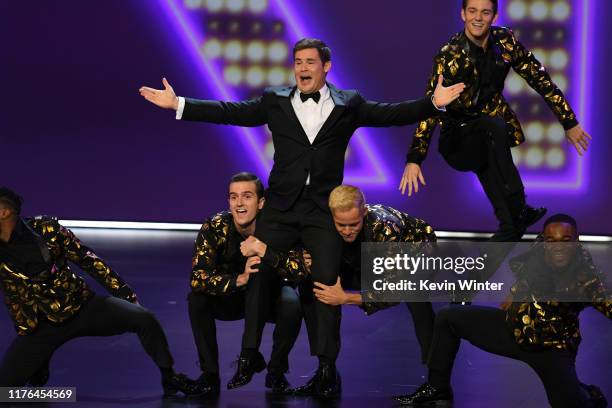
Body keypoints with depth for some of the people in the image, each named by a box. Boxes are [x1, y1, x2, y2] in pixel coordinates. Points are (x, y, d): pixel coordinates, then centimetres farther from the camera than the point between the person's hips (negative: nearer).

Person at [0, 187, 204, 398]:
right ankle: (37, 366, 17)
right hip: (40, 326, 0)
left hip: (82, 307, 0)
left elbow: (88, 260, -1)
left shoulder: (44, 228, -8)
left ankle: (169, 378, 0)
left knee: (143, 318, -19)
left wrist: (127, 296, 1)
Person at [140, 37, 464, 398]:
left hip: (324, 209, -1)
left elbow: (390, 114, 0)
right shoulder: (275, 101, 7)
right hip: (281, 207, 2)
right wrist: (178, 105, -7)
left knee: (327, 283, -3)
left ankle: (328, 366, 4)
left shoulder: (348, 104, 5)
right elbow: (230, 112, 2)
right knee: (256, 274, -1)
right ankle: (250, 353, 10)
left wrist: (433, 103, -14)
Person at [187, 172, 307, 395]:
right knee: (197, 298, -27)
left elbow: (301, 270, -36)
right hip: (231, 297, 1)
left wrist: (263, 251, -48)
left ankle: (276, 371, -5)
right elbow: (197, 278, -32)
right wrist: (239, 279, -46)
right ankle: (210, 374, -10)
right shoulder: (215, 228, -24)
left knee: (291, 305, -31)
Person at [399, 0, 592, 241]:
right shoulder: (451, 55, -18)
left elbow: (540, 79, 1)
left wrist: (570, 123, 1)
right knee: (495, 127, -33)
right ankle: (519, 213, -30)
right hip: (458, 139, -4)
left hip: (486, 139, 5)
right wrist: (414, 159, -35)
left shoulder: (505, 42, -7)